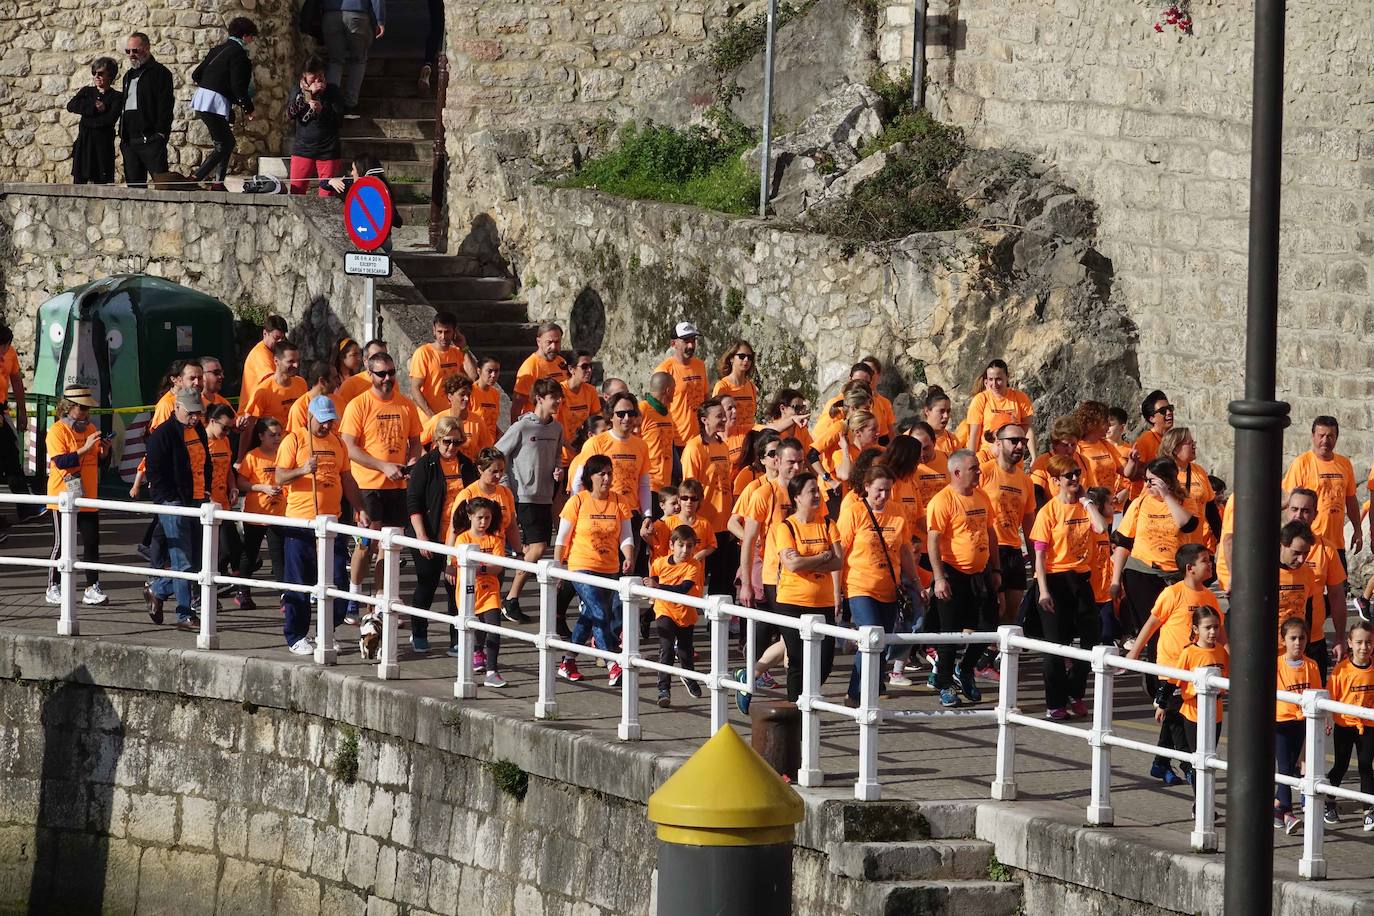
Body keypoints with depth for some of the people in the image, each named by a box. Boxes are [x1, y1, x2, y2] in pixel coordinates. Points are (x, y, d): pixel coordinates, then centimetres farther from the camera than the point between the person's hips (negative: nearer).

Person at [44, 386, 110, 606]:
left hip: (87, 497, 6)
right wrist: (85, 449, -26)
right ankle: (53, 589, 10)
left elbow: (98, 462, 19)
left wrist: (104, 451, -2)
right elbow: (60, 461, -20)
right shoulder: (57, 431, -8)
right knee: (61, 544, 0)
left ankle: (92, 588, 3)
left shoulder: (90, 429, 12)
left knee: (92, 542, 0)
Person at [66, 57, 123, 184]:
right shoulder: (86, 91, 14)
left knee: (101, 182, -5)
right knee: (78, 181, -2)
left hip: (103, 144, -3)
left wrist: (87, 122, -5)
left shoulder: (117, 96, 2)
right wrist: (94, 108, -10)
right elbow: (71, 106, -3)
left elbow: (110, 119, -12)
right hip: (83, 143, 3)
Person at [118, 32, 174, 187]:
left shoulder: (159, 72, -3)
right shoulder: (128, 75, 22)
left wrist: (160, 133, -17)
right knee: (133, 184, 7)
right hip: (129, 142, 8)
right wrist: (122, 135, 15)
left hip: (151, 139, -8)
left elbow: (165, 105, -10)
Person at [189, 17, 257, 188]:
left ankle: (218, 184, 14)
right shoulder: (238, 54, -11)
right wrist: (248, 108, -6)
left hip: (202, 99, 9)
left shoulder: (218, 50, 15)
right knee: (222, 146, -4)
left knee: (228, 142, 16)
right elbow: (238, 86, -17)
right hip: (217, 103, -9)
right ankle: (195, 179, -14)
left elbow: (196, 75, 17)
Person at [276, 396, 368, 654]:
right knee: (299, 583, -1)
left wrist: (361, 509, 14)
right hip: (300, 523, -5)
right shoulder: (294, 441, -2)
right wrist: (303, 470, -26)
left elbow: (347, 480, 21)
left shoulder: (338, 444, 14)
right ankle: (296, 638, 8)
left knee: (338, 582, 2)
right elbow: (280, 478, -9)